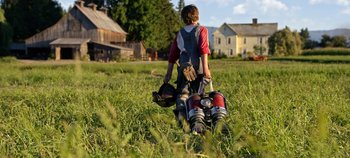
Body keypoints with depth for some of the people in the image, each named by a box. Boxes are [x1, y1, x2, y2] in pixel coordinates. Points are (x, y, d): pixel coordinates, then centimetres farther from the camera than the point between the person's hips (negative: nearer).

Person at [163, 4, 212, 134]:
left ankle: (181, 110, -24)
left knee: (182, 93, 2)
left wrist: (169, 73, 21)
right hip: (198, 68, -2)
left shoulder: (180, 33, 15)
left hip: (183, 68, 2)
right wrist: (206, 68, -15)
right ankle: (196, 121, -2)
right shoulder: (201, 30, 5)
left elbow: (172, 55, 15)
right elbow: (203, 49, -10)